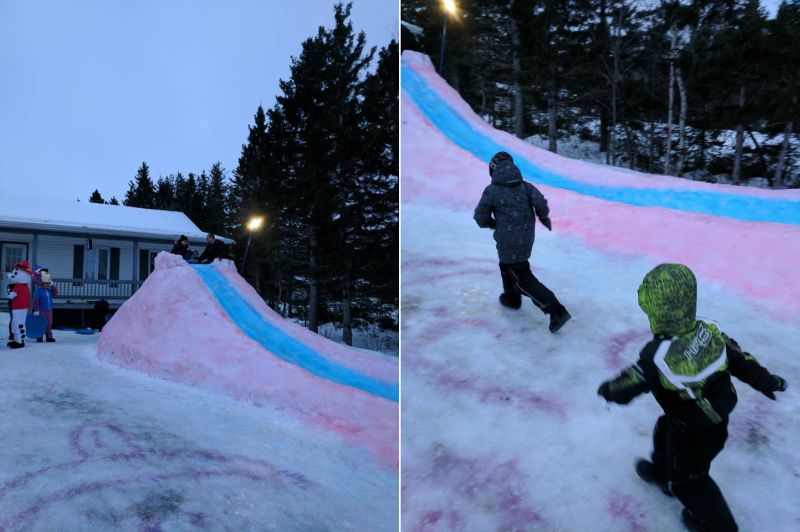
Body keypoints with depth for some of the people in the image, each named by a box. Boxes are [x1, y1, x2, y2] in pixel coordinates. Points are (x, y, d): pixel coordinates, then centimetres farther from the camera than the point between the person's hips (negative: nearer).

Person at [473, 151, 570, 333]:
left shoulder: (492, 190, -9)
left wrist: (494, 224, 15)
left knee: (523, 280, 0)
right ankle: (512, 297, 47)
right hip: (526, 238, 6)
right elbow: (540, 202, -12)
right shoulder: (525, 186, 1)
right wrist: (544, 217, 8)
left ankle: (557, 312, -5)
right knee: (506, 265, 31)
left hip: (508, 242, -6)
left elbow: (480, 218, -5)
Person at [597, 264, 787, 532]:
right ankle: (662, 472, 59)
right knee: (664, 431, 33)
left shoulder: (659, 355, -37)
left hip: (694, 435, -7)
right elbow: (739, 357, -5)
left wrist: (608, 390, -4)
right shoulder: (708, 330, -18)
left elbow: (632, 382, -24)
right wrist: (765, 381, 11)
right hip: (718, 417, 7)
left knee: (687, 479, 20)